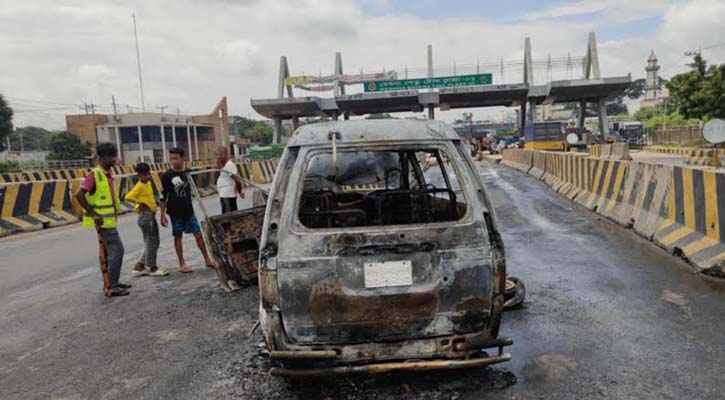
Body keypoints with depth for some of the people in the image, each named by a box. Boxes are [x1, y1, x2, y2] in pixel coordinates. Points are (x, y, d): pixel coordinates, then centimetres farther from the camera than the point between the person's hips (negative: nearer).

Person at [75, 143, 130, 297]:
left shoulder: (108, 174, 11)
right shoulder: (94, 175, -16)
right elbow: (79, 195, -24)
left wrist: (115, 211, 15)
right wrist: (93, 214, -22)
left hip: (109, 220, 9)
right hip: (103, 221, -9)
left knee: (111, 250, 15)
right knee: (117, 250, -9)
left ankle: (113, 282, 25)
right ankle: (113, 286, -4)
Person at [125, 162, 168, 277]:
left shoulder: (148, 183, 13)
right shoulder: (139, 186, -14)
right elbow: (128, 197, -28)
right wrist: (140, 202, -16)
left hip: (151, 215, 10)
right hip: (145, 216, -10)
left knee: (154, 242, 15)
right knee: (150, 243, -1)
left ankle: (139, 267, 22)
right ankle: (153, 268, 10)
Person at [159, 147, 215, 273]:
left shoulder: (188, 173, 4)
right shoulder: (167, 175, -6)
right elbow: (163, 196, -5)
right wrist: (162, 214, -6)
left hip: (188, 211, 3)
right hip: (175, 212, -3)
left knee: (198, 234, 3)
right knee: (178, 236, 6)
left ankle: (207, 260, 12)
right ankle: (182, 264, 16)